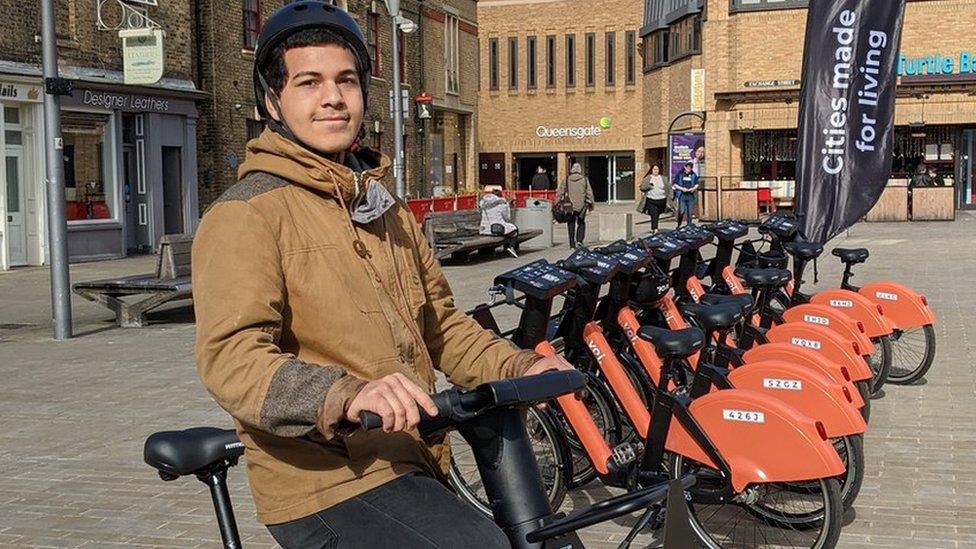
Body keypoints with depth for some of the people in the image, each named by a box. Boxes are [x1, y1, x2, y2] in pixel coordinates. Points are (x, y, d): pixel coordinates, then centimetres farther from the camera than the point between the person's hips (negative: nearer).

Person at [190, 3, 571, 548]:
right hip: (327, 486, -8)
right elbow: (232, 357, -23)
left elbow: (441, 324, 20)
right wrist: (347, 395, -39)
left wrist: (520, 367, 3)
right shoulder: (245, 215, -9)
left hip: (408, 467, 8)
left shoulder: (387, 209, 18)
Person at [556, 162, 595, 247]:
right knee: (581, 223, 13)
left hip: (570, 207, 1)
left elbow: (560, 192, 1)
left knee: (571, 224, 10)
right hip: (582, 206, -1)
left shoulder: (567, 180, 1)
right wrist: (591, 204, 9)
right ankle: (579, 240, -4)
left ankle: (572, 244, 8)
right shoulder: (584, 180, -1)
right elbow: (589, 193, 0)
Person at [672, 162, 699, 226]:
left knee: (690, 212, 4)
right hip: (682, 195, -3)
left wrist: (694, 188, -6)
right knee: (681, 211, -10)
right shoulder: (679, 174, 0)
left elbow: (696, 184, 15)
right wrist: (682, 188, -12)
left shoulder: (693, 175, 9)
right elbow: (674, 184, 1)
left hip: (691, 195, 3)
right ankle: (679, 225, 6)